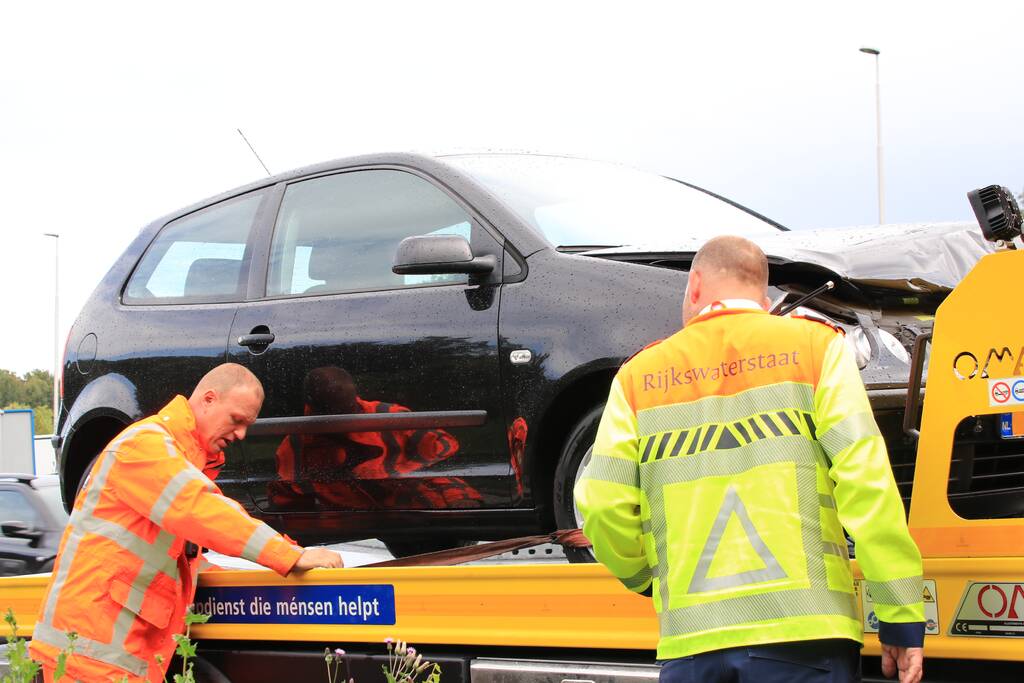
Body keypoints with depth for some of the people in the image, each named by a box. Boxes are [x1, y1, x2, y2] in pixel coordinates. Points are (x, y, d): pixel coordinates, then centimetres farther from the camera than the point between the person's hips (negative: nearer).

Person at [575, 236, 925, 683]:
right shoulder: (815, 346, 8)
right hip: (802, 631, -2)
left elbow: (604, 508, 6)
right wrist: (901, 616, -2)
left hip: (690, 644, 2)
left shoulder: (640, 375, 13)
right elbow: (864, 478, -3)